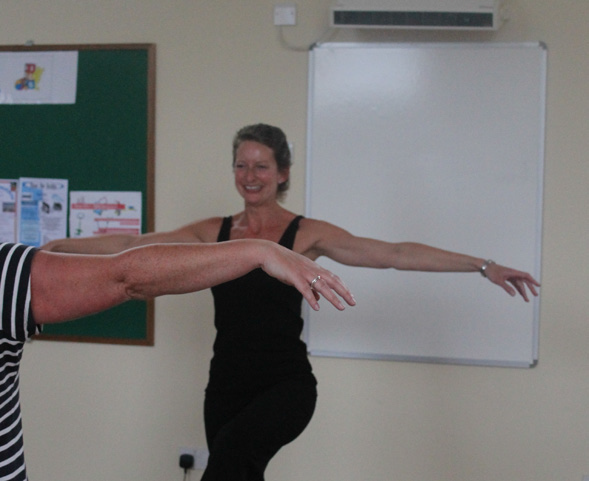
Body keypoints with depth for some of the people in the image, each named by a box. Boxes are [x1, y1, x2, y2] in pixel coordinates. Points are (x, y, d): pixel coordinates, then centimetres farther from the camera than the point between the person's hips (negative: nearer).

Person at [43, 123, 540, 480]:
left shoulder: (307, 233, -4)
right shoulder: (212, 232, 5)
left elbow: (395, 254, -7)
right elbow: (130, 246, 6)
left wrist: (483, 265, -11)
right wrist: (53, 247, 3)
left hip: (286, 384, -4)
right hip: (227, 386, 4)